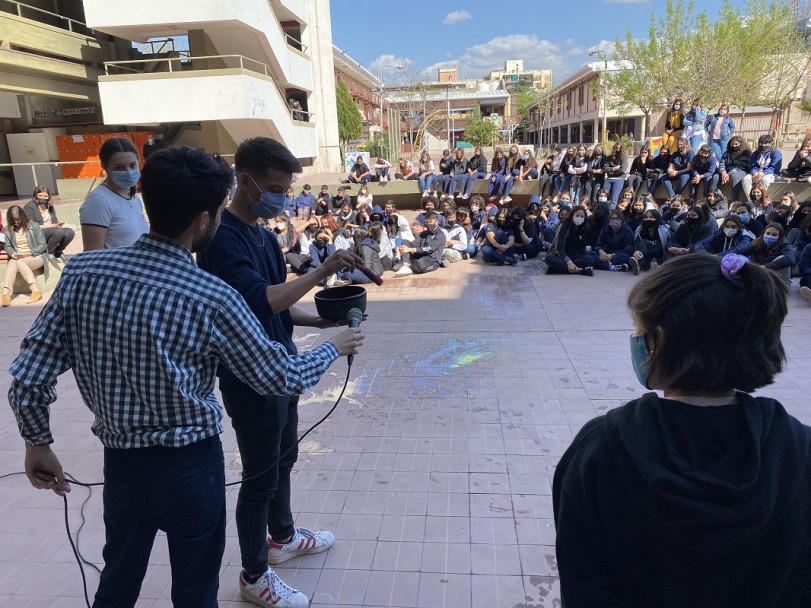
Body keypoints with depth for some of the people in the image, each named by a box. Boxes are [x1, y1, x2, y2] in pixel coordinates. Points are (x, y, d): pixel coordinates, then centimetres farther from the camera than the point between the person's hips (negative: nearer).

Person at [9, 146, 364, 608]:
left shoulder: (82, 271, -10)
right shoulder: (212, 298, -21)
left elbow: (29, 376, -6)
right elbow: (284, 378, -11)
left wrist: (38, 442, 11)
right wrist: (335, 348, 7)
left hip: (120, 463, 5)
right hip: (190, 467, -4)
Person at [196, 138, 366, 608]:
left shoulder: (262, 234, 9)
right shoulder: (222, 238, -21)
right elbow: (259, 299, -34)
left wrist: (318, 321, 2)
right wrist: (321, 272, -33)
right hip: (249, 377, -9)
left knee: (284, 459, 23)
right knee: (261, 476, 6)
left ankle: (282, 537, 46)